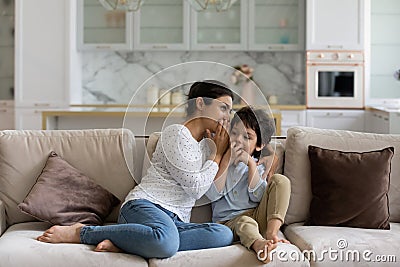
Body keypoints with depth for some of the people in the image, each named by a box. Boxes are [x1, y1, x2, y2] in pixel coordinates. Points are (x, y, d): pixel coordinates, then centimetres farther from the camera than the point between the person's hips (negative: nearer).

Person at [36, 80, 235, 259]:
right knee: (165, 241, -44)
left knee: (224, 234, -26)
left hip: (176, 221, 7)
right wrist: (217, 155, 6)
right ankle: (80, 232, -19)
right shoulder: (175, 133, 0)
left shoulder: (206, 145, 26)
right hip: (145, 206, -7)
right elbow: (195, 187, -6)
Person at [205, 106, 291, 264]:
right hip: (228, 221, -2)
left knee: (280, 180, -13)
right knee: (244, 223, -37)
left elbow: (258, 196, -6)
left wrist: (250, 163, -8)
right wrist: (227, 160, -8)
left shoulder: (258, 166, 15)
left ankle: (271, 233, -31)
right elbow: (212, 195, -6)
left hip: (257, 216, 3)